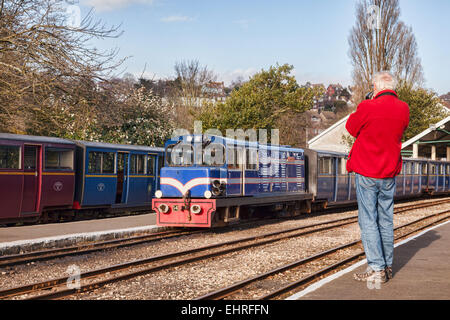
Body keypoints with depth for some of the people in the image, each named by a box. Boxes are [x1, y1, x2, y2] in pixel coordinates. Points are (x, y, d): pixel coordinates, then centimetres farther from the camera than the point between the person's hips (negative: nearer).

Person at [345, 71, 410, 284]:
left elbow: (351, 127, 0)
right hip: (390, 171, 5)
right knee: (386, 220, 13)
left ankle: (376, 269, -4)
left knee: (368, 220, -1)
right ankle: (387, 266, 20)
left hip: (366, 172, -5)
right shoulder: (403, 109, 0)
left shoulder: (367, 107, -16)